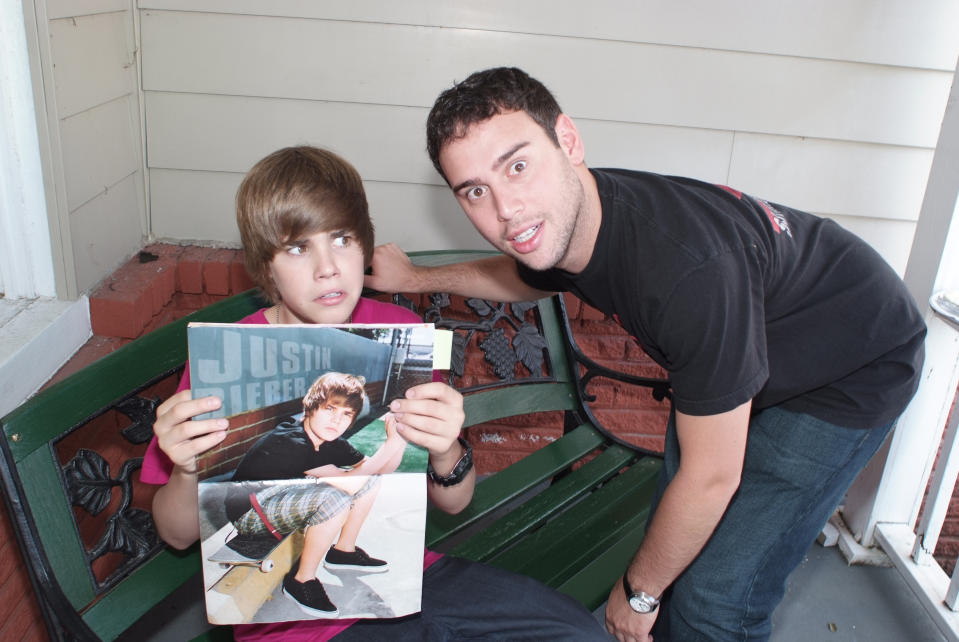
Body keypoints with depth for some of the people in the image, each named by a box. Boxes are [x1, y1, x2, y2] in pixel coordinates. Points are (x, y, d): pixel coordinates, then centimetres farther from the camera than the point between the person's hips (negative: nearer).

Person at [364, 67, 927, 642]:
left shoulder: (689, 270, -42)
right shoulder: (562, 221, -17)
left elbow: (711, 477, -28)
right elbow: (521, 276, 13)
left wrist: (639, 592, -12)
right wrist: (415, 277, 15)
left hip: (855, 370, -6)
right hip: (760, 344, 7)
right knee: (673, 539, 11)